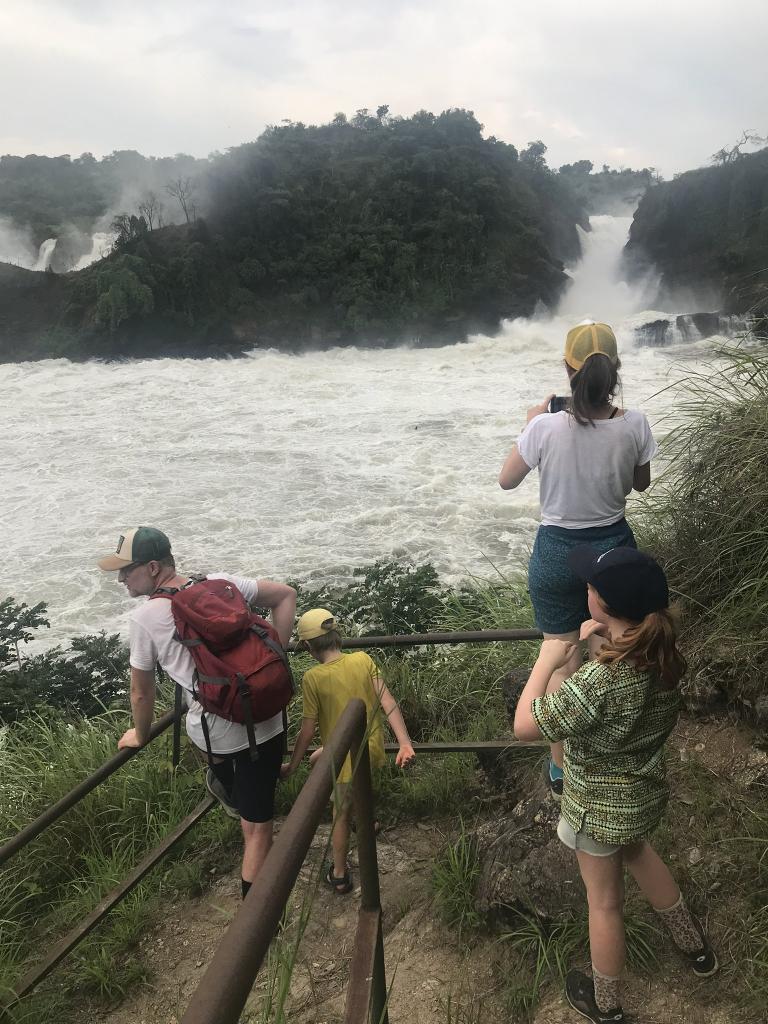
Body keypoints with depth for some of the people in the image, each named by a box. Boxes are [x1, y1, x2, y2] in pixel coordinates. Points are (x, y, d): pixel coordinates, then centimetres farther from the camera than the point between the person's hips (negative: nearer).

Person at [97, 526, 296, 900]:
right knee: (257, 827, 16)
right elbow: (285, 594, 7)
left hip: (213, 733, -2)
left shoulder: (143, 620, -10)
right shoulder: (221, 583, -2)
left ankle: (224, 781, 59)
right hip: (267, 721, 2)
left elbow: (142, 694, 2)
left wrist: (140, 736, 21)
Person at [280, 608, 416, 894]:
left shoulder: (313, 678, -20)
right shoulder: (363, 660, -8)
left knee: (341, 816, 16)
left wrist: (292, 766, 0)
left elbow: (307, 731, -14)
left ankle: (340, 876, 33)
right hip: (373, 749, 5)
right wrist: (405, 743, -12)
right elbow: (388, 702, -12)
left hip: (347, 759, -5)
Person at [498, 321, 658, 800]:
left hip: (557, 552, -2)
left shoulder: (547, 427, -21)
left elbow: (507, 480, -5)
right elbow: (642, 482, 5)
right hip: (614, 546, 2)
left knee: (563, 664, 14)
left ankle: (562, 770, 29)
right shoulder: (634, 424, -13)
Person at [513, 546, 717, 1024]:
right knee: (636, 850, 36)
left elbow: (525, 726, -28)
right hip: (647, 792, 7)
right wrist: (609, 638, -5)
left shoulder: (599, 680, -38)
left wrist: (547, 661, -19)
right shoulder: (667, 655, -16)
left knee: (605, 902, 17)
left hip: (600, 806, -6)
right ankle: (694, 944, 55)